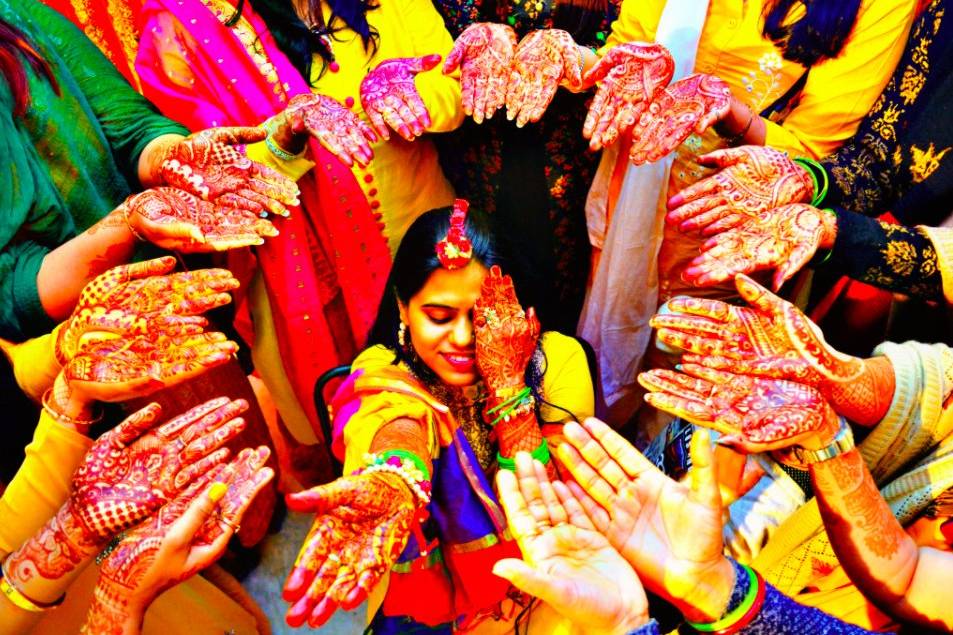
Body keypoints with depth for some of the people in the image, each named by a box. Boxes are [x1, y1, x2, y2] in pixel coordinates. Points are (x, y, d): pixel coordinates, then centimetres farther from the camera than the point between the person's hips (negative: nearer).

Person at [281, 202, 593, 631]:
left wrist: (508, 382, -24)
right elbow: (399, 432, -33)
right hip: (437, 593, 0)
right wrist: (394, 482, -54)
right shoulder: (384, 377, -12)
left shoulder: (557, 360, -12)